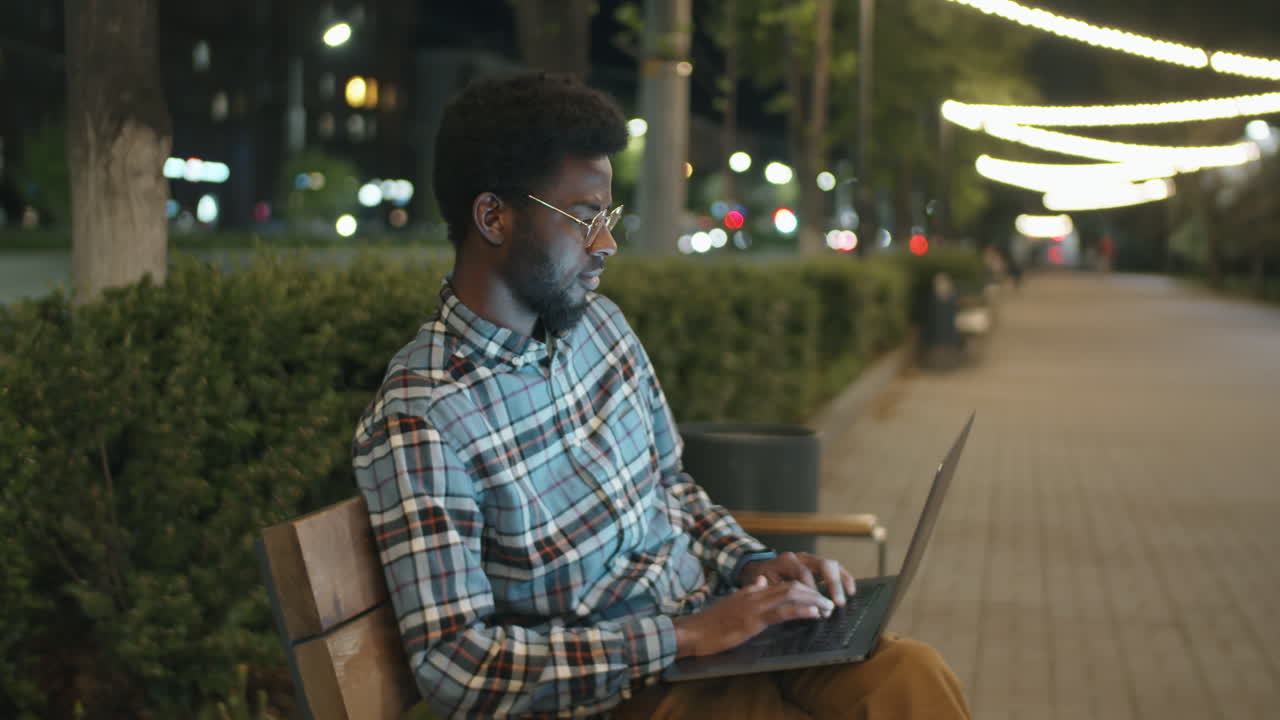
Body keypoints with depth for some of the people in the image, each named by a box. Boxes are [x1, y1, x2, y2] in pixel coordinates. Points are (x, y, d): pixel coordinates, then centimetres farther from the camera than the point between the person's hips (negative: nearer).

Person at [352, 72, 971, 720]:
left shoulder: (600, 323, 7)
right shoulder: (418, 417, -17)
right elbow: (455, 666, -21)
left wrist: (750, 564, 1)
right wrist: (683, 635, -21)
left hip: (712, 633, 7)